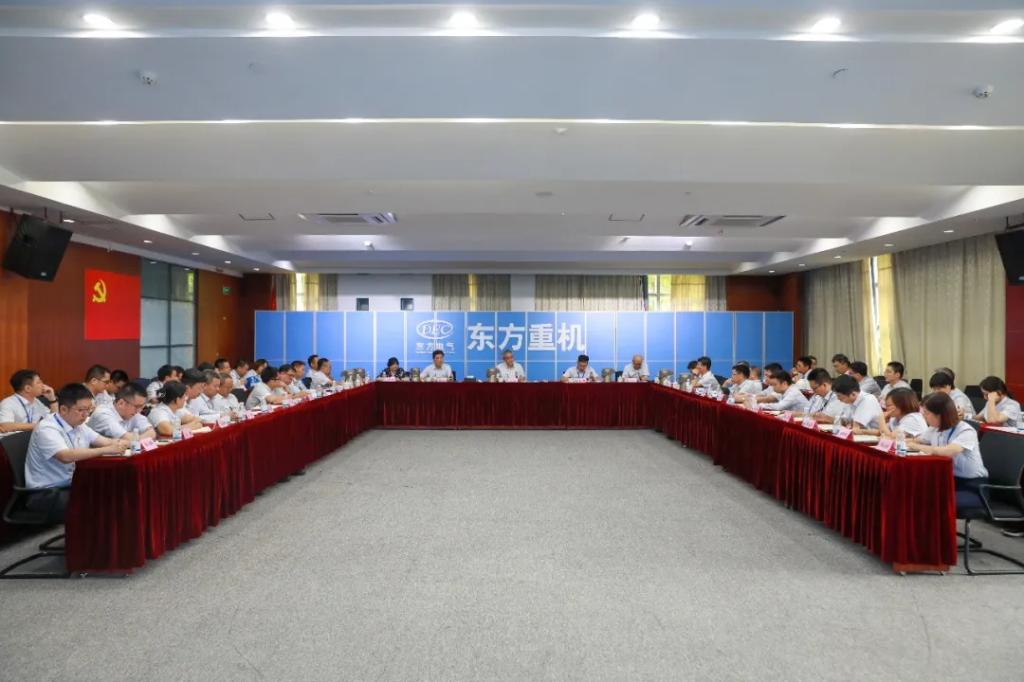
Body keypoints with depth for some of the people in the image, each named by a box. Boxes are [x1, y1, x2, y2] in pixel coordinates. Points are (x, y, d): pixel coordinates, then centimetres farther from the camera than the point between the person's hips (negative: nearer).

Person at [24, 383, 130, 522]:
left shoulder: (79, 425, 8)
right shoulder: (47, 429, -19)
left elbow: (104, 441, 6)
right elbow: (66, 456, -34)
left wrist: (118, 443, -18)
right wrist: (107, 450, -36)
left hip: (71, 486, 8)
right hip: (45, 494, -8)